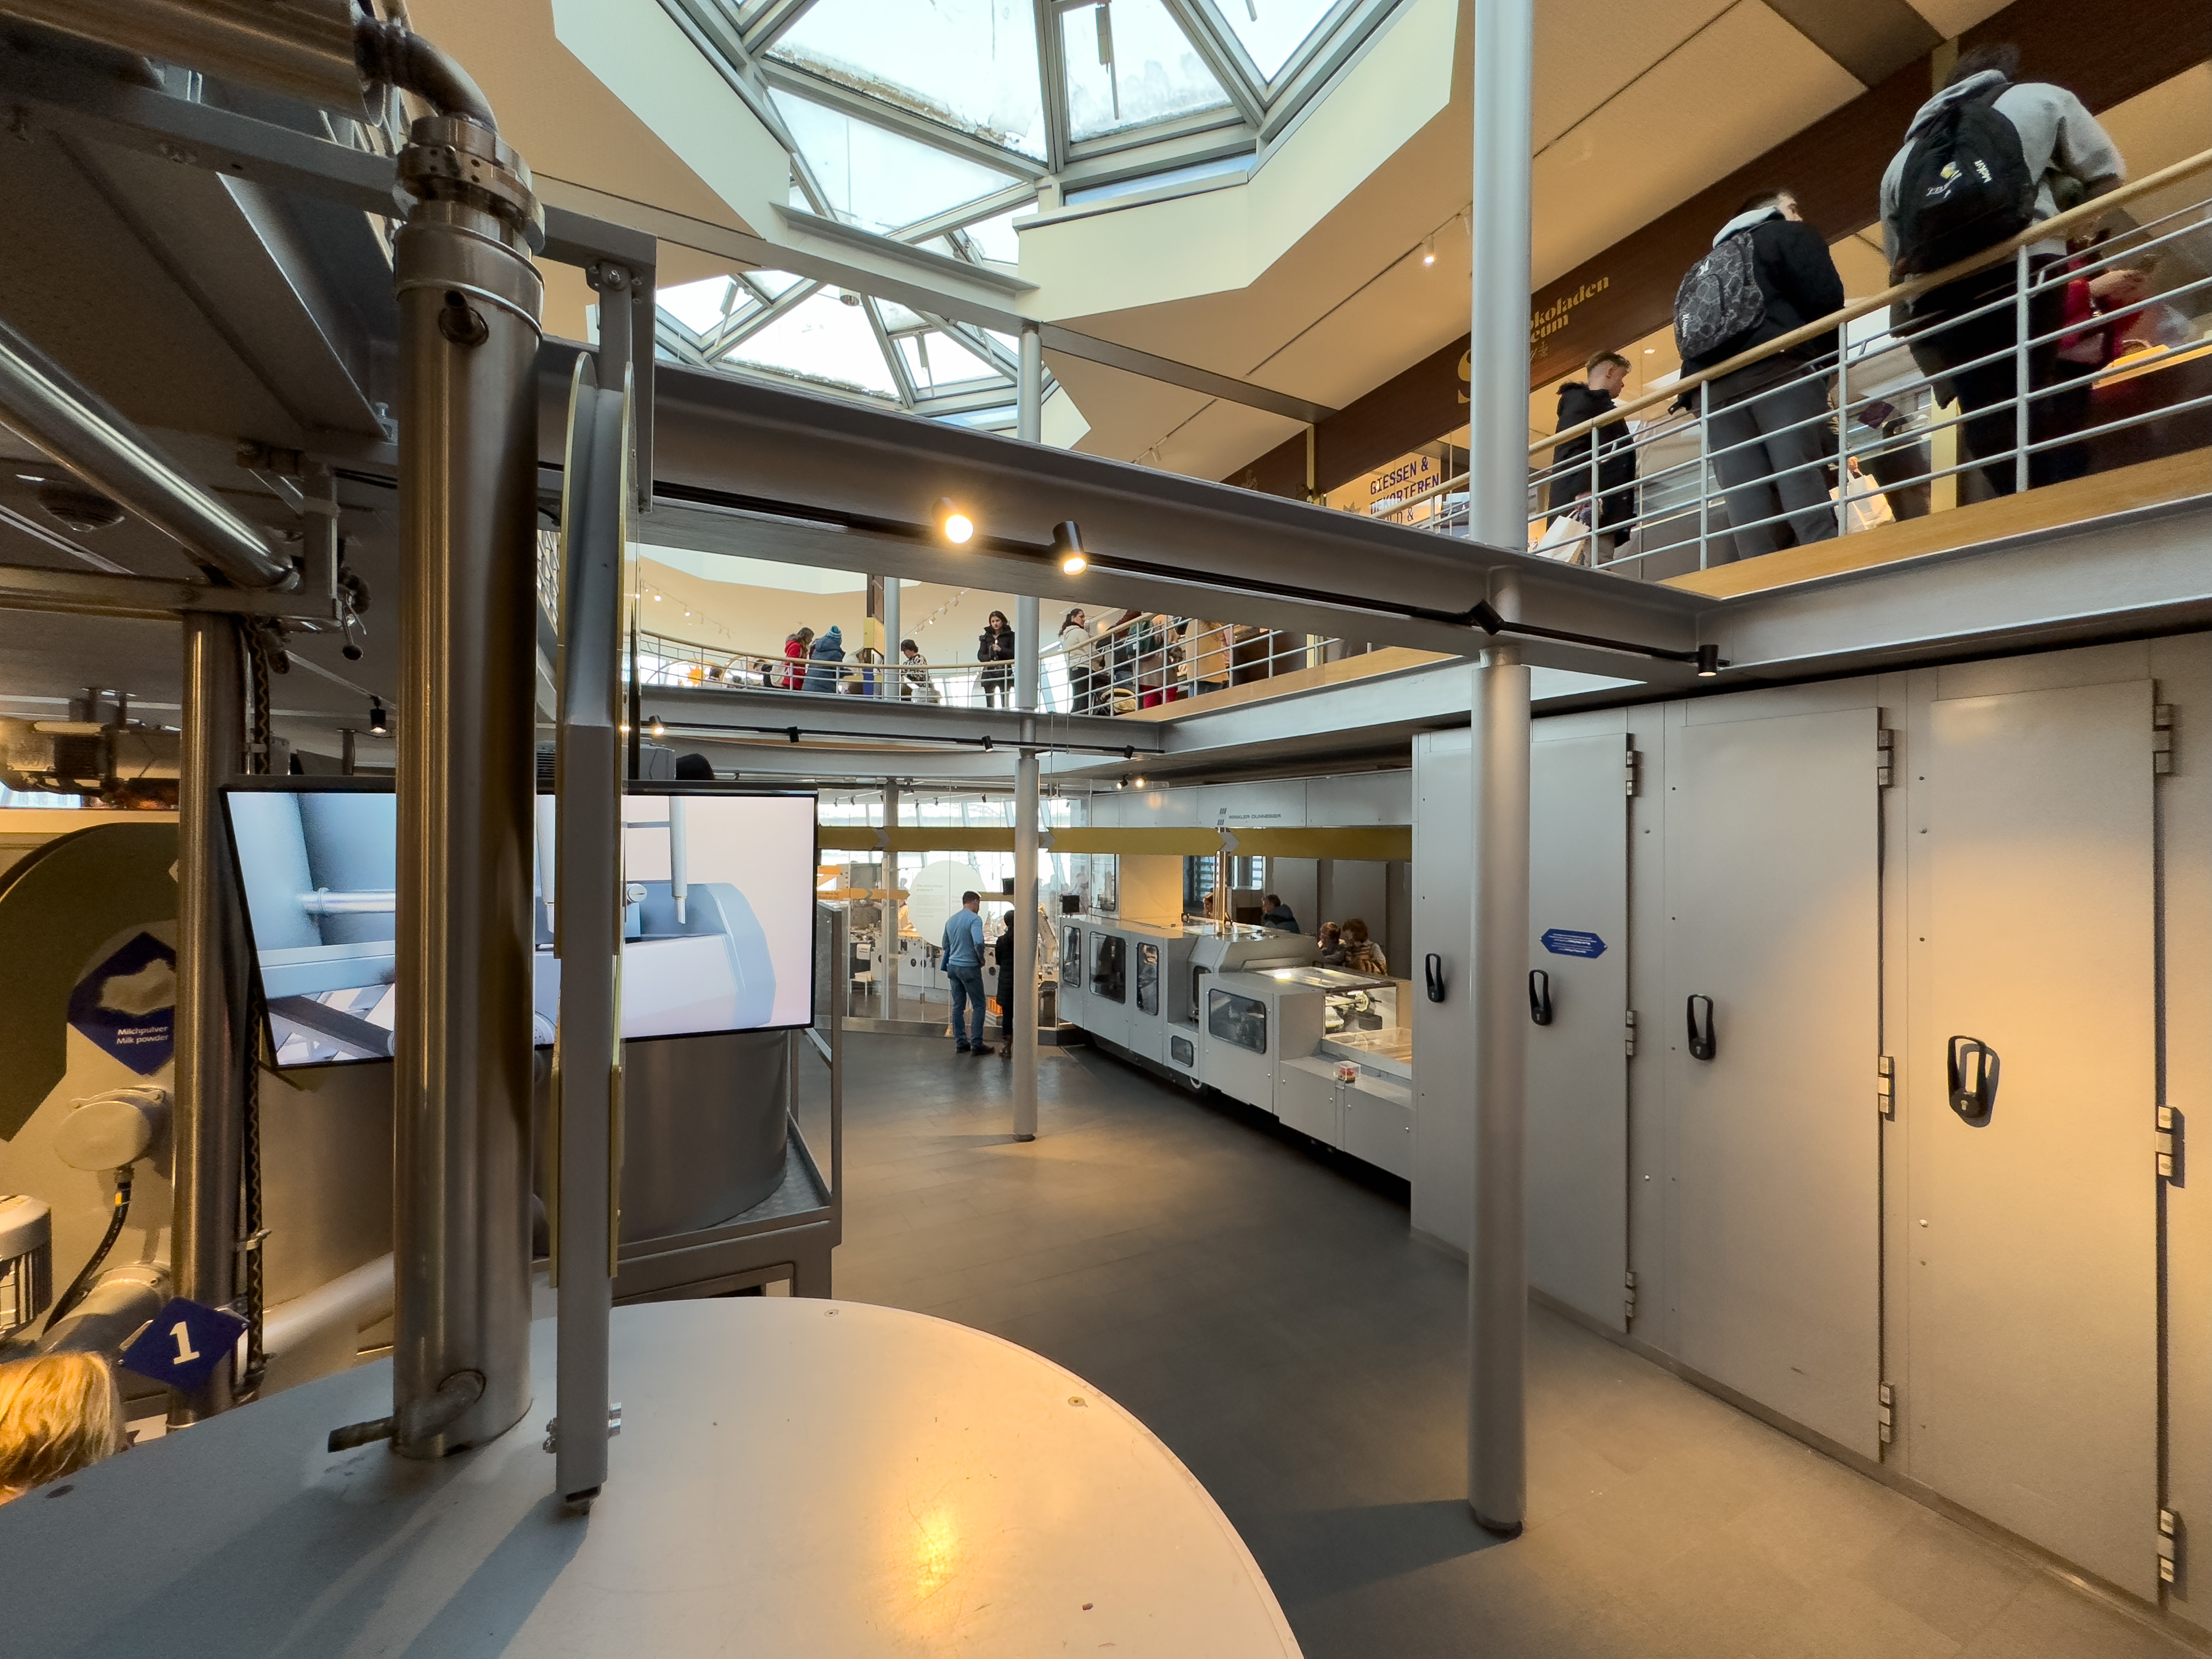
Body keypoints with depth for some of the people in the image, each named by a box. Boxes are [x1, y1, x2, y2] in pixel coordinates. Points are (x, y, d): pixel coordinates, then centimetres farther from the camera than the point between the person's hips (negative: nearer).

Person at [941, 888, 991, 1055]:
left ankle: (961, 1043, 15)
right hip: (969, 967, -7)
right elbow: (978, 942, -27)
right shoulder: (974, 919, -12)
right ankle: (977, 1044, 0)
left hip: (953, 966, 7)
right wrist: (981, 959, -11)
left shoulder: (951, 920, 11)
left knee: (958, 1006, 11)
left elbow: (944, 945, 20)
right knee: (979, 1005, 1)